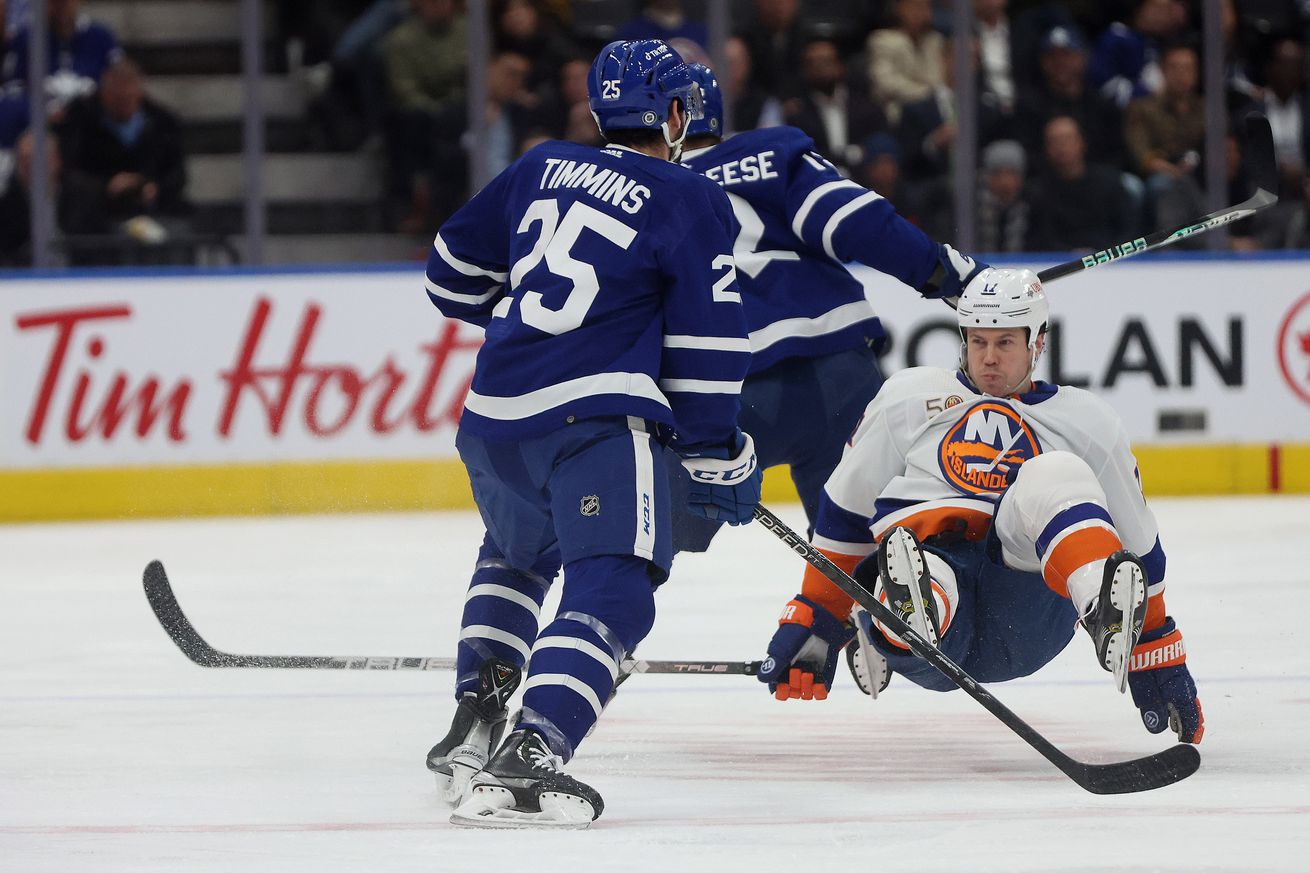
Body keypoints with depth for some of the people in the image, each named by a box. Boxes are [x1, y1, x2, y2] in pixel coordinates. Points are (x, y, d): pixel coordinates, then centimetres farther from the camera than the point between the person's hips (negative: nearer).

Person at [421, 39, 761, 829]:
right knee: (611, 589, -14)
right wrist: (721, 461, 5)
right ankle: (530, 756, -34)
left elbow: (456, 270, 25)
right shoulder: (692, 202, 0)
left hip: (494, 415, 7)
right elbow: (706, 348, -4)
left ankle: (475, 723, 28)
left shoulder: (543, 168, 16)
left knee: (517, 553, 32)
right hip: (598, 418, -7)